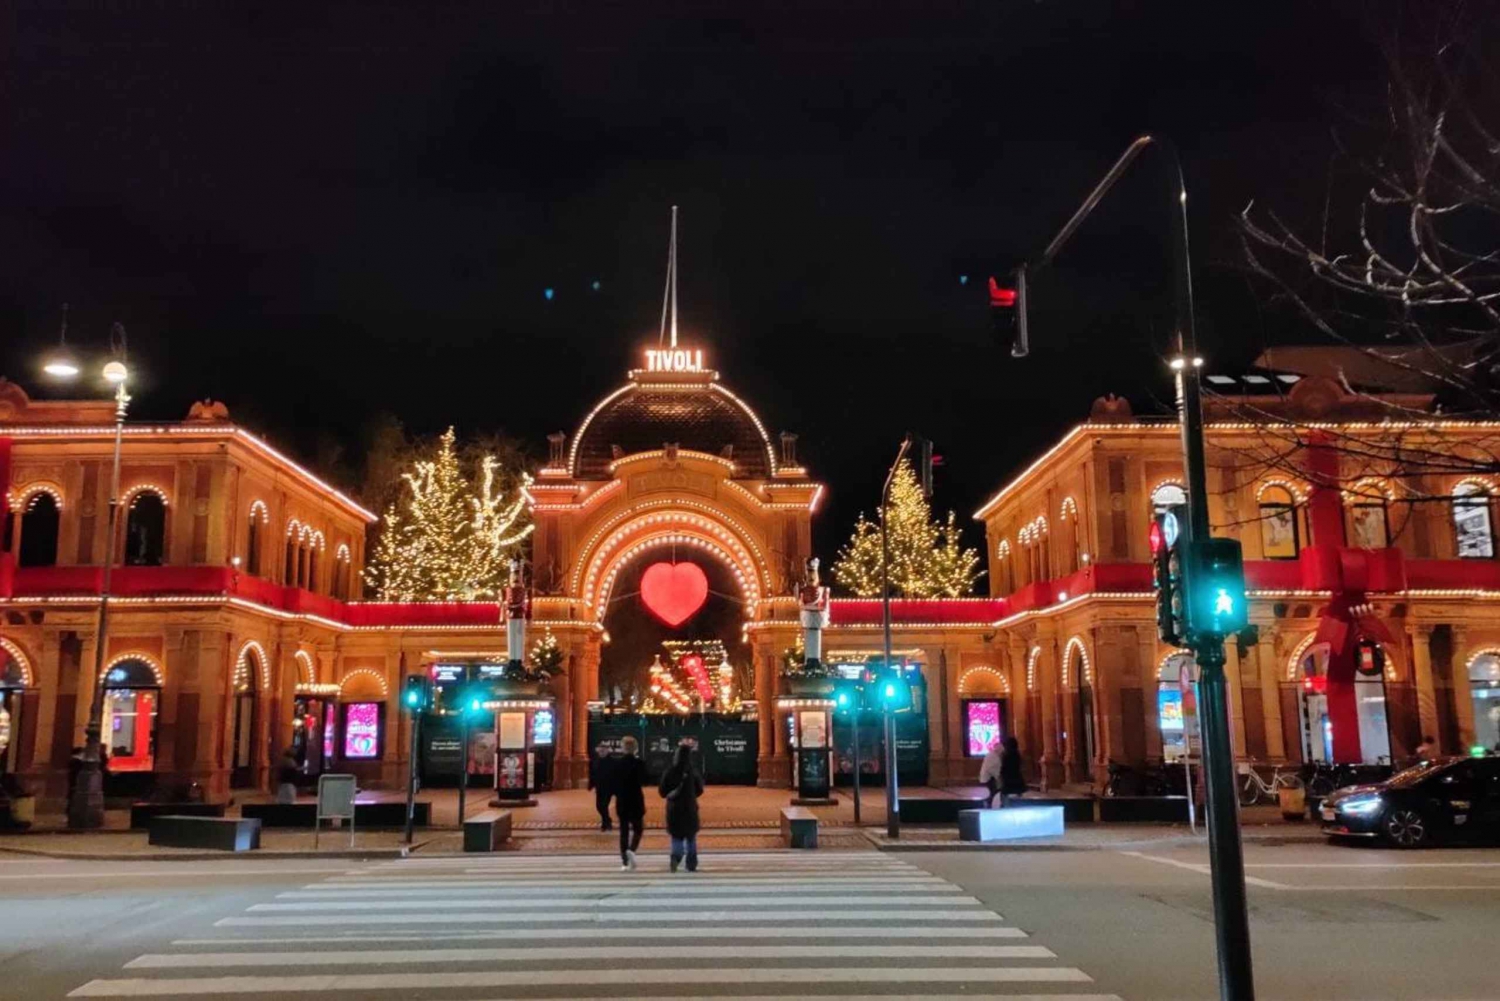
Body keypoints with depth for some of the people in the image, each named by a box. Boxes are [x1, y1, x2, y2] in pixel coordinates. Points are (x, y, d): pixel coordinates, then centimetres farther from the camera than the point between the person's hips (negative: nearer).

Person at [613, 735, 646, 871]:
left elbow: (612, 784, 2)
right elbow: (644, 782, -7)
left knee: (624, 830, 9)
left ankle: (624, 861, 7)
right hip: (636, 801, -3)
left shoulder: (617, 764, -1)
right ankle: (631, 850, -19)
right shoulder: (639, 763, -9)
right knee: (637, 829, 8)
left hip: (621, 802, 3)